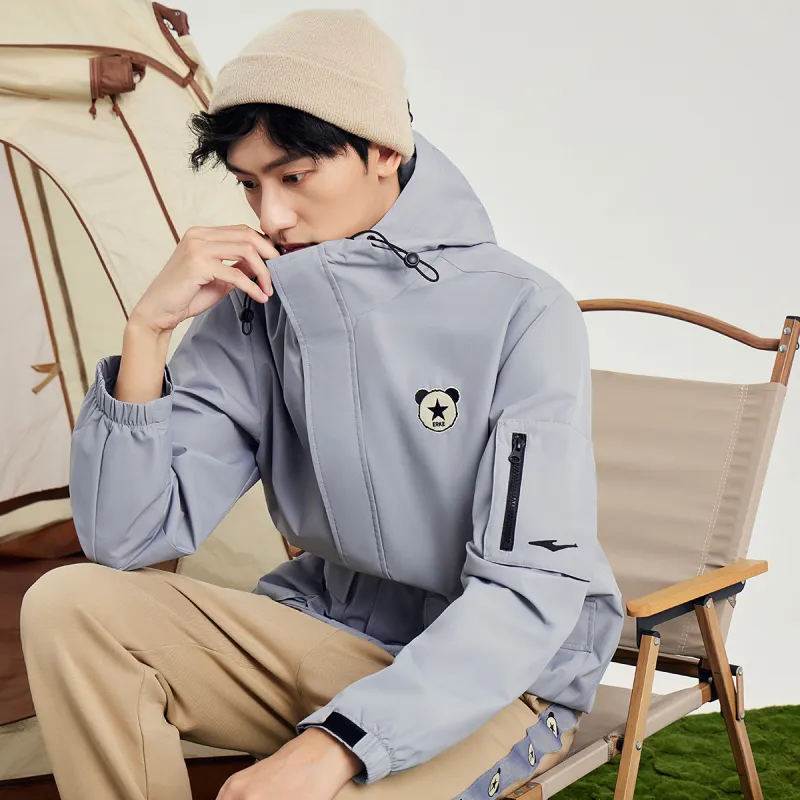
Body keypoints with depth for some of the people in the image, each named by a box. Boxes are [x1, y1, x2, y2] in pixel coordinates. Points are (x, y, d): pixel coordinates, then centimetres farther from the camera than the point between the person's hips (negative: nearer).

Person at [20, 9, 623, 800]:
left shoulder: (521, 314, -18)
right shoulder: (257, 312, -3)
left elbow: (532, 589, -24)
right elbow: (124, 538, -6)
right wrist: (148, 330, -18)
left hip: (490, 677, -5)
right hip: (325, 639, 5)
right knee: (71, 607, -16)